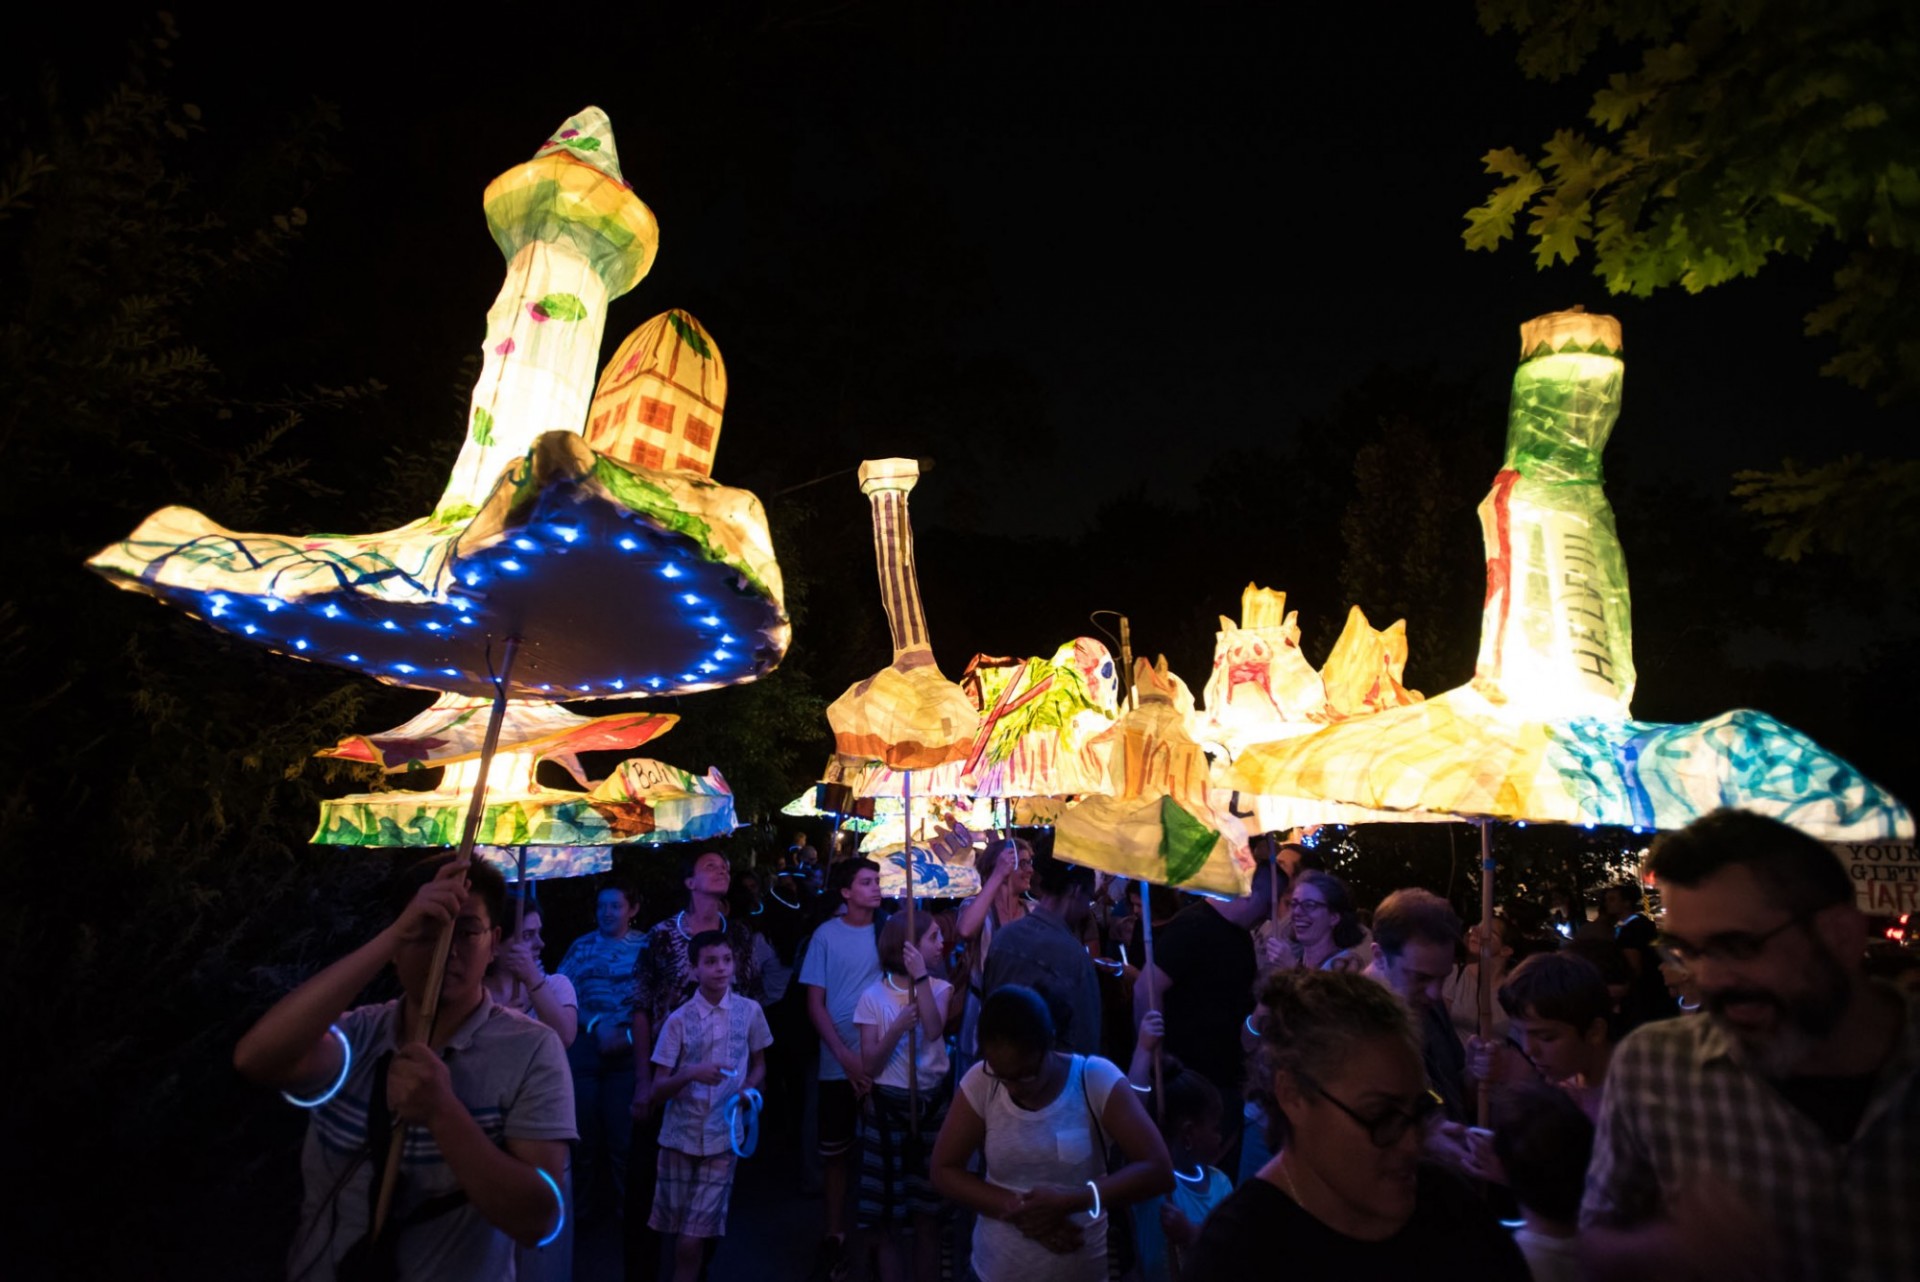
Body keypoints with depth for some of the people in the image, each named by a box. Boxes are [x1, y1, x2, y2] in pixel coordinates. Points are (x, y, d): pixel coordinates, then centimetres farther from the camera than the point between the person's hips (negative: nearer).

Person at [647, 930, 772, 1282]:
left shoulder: (750, 1011, -3)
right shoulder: (679, 1020, -5)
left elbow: (759, 1064, 10)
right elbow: (658, 1089, -5)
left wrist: (748, 1089, -10)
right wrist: (691, 1074, -24)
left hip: (722, 1137, -1)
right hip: (680, 1136, 1)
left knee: (699, 1235, -4)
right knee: (679, 1231, 12)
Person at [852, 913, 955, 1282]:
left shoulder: (940, 988, 1)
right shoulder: (874, 996, -6)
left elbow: (934, 1030, -20)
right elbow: (870, 1065, -9)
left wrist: (920, 977, -22)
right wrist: (898, 1027, -24)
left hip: (932, 1104, 2)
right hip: (888, 1107, -2)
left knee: (929, 1213, 10)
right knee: (887, 1217, 7)